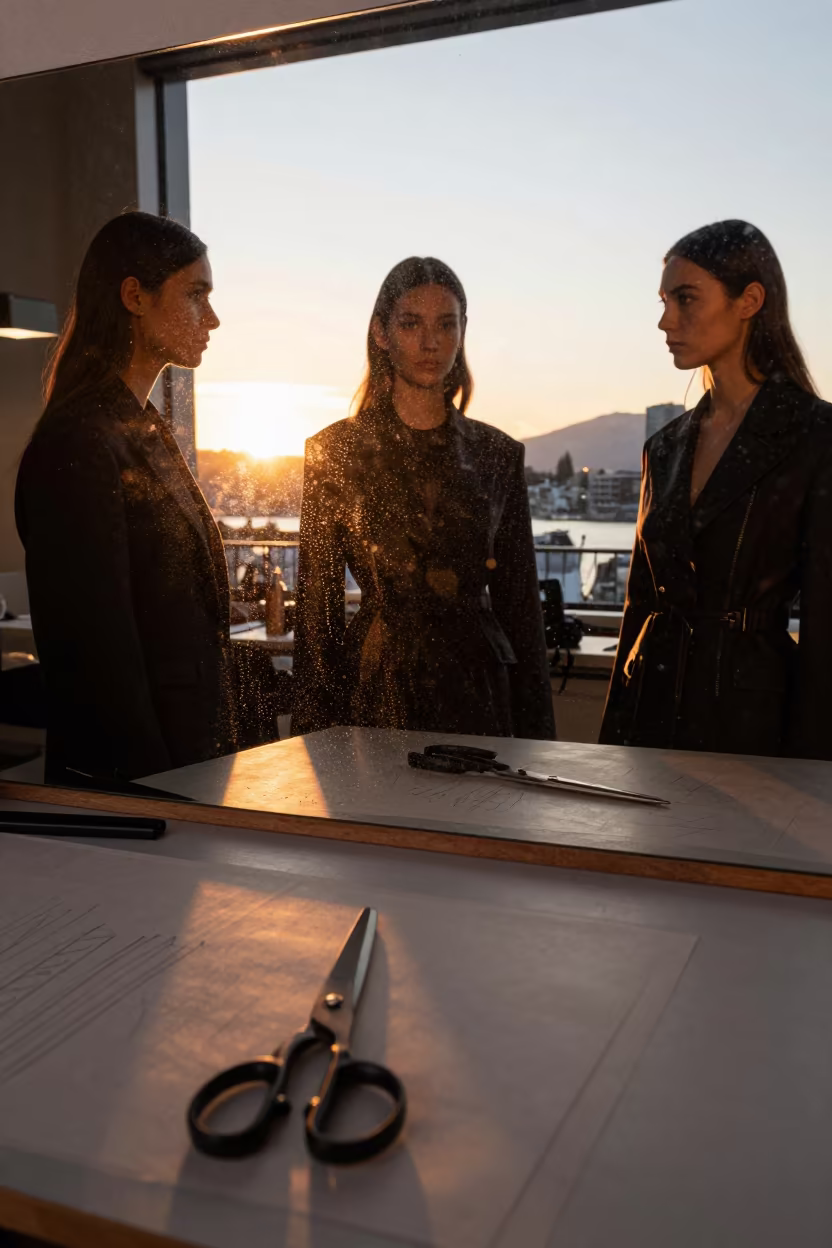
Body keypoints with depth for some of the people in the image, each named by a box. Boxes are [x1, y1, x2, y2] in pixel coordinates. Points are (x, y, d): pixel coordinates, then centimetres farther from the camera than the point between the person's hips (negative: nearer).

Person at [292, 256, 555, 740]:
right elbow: (318, 605, 1)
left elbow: (520, 604, 8)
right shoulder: (335, 450, 0)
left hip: (477, 689, 2)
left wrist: (535, 733, 5)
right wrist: (316, 732, -3)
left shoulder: (498, 454, 6)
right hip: (378, 688, -2)